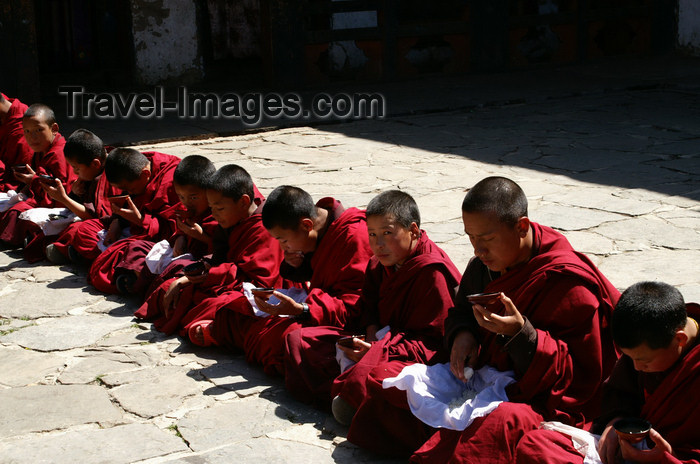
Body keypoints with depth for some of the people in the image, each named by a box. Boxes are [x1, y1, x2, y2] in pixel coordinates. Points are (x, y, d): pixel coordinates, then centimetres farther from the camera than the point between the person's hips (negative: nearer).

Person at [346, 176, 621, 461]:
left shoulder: (568, 283, -19)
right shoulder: (484, 265, 2)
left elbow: (580, 377, -17)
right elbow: (461, 309, 22)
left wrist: (520, 333, -31)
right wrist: (463, 334, -4)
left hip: (542, 401, -8)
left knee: (499, 422, -45)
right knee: (382, 378, -4)